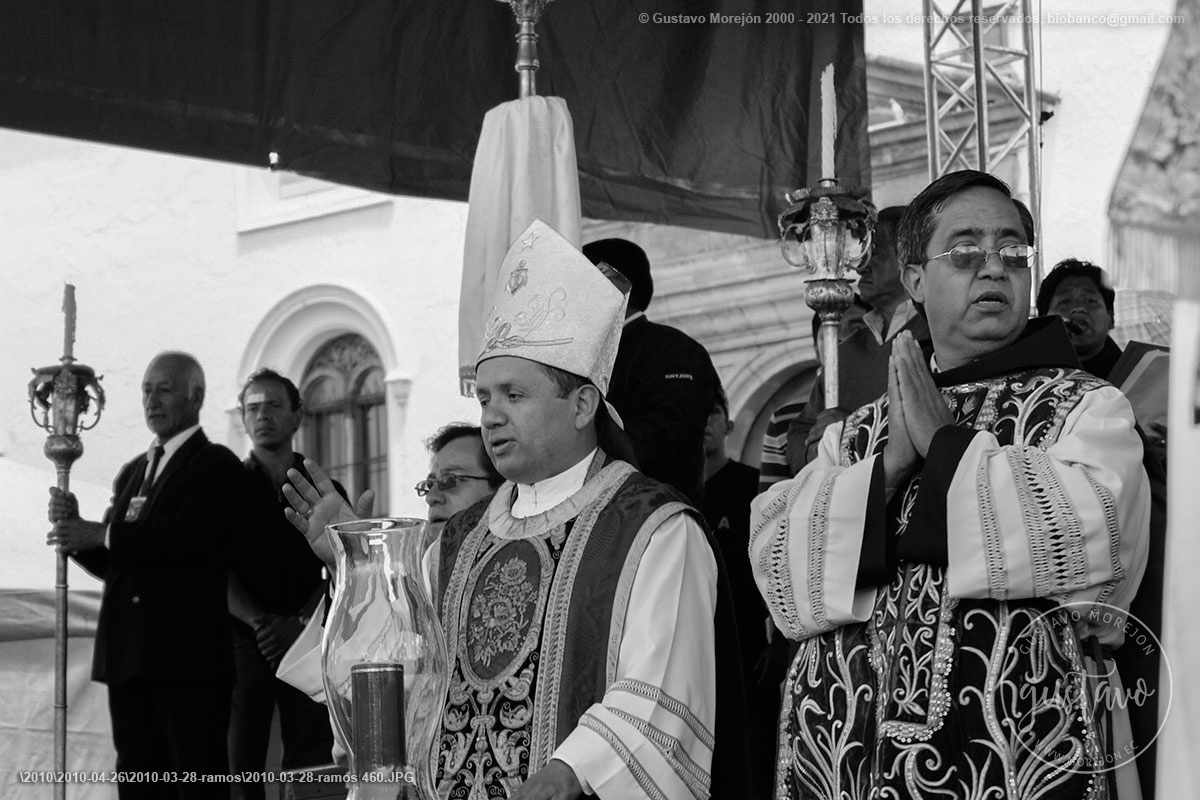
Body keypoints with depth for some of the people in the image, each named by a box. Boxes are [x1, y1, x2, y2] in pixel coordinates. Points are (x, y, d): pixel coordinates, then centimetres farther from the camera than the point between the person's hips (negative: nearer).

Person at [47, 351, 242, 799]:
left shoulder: (217, 465, -2)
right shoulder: (132, 472, 21)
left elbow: (186, 537, -18)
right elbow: (109, 563, 17)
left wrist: (101, 534, -13)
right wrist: (74, 527, -2)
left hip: (189, 655, -7)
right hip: (128, 656, 7)